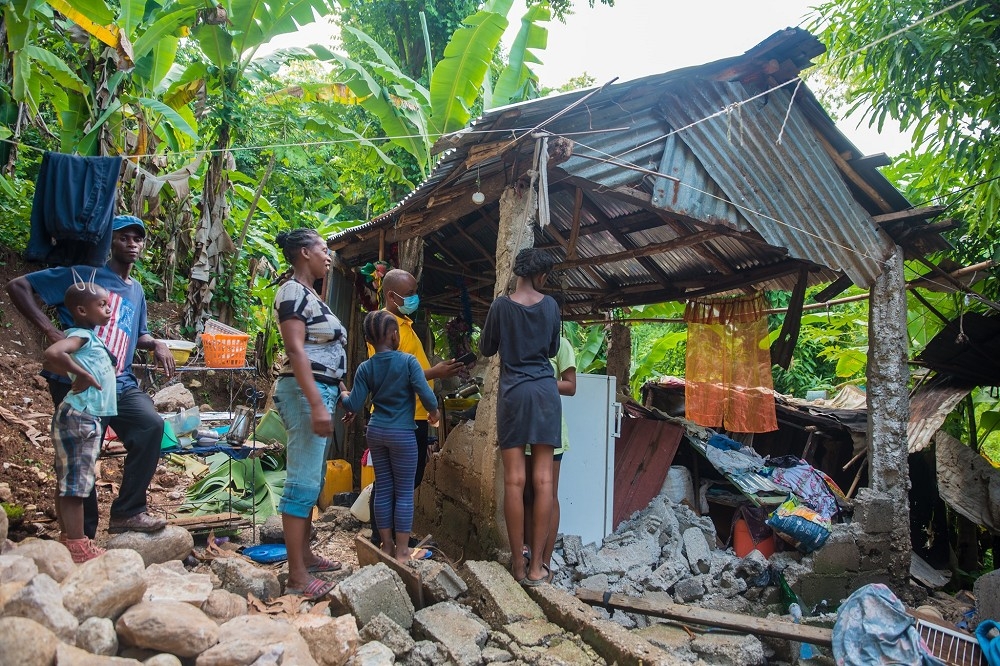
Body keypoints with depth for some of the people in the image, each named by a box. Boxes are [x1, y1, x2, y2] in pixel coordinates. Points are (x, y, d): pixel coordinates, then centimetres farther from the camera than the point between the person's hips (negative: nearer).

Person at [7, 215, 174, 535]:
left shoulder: (136, 291, 17)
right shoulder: (84, 275, -2)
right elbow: (17, 286, -5)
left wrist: (156, 344, 6)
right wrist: (51, 330, -16)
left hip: (121, 383, 5)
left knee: (151, 425, -18)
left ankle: (127, 511, -7)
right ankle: (83, 536, 18)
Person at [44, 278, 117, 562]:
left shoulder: (90, 336, 13)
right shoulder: (81, 335, -14)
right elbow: (51, 354, -33)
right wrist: (81, 374, -22)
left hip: (86, 418, 10)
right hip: (79, 418, -10)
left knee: (69, 481, 15)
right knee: (75, 483, -4)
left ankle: (68, 539, 24)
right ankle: (77, 548, 1)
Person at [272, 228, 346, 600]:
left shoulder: (310, 295, 20)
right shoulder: (293, 291, -9)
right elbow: (296, 349, -18)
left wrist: (339, 393, 22)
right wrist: (316, 404, -25)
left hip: (322, 392, 10)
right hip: (307, 392, -10)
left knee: (312, 480, 14)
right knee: (303, 482, -9)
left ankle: (305, 555, 25)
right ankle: (297, 576, -5)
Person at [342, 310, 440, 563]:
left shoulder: (365, 368, 0)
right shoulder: (408, 361, -11)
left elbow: (354, 405, -2)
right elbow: (427, 395, -16)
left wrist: (342, 394, 19)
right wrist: (433, 413, 4)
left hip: (376, 433, 4)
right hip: (402, 434, -4)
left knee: (383, 489, 12)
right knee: (404, 492, 5)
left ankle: (387, 546, 21)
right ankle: (402, 550, 10)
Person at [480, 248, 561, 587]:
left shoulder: (501, 305, -2)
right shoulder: (550, 305, 4)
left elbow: (487, 349, 9)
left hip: (513, 391, -1)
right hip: (545, 392, 2)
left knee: (514, 478, 0)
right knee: (543, 478, 1)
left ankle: (518, 564, 4)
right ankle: (536, 566, 3)